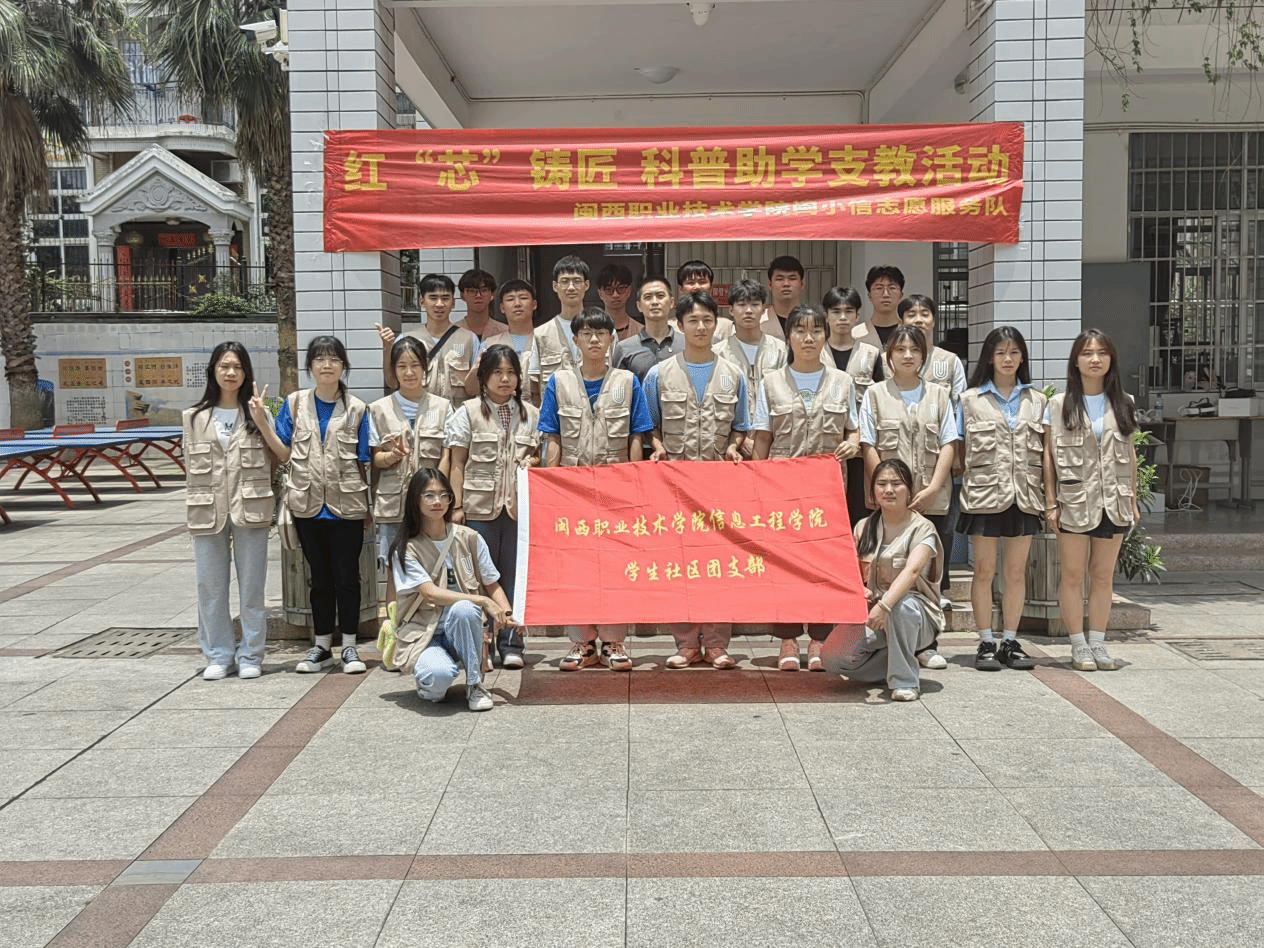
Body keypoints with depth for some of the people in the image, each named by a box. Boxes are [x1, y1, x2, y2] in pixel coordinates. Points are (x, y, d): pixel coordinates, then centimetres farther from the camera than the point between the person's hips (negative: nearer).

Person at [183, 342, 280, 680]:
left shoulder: (257, 413, 6)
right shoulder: (195, 417, 10)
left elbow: (274, 461, -1)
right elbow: (191, 465, 12)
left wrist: (261, 422, -12)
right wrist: (196, 508, 6)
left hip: (250, 509, -2)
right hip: (207, 511, 2)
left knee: (251, 587, 3)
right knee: (210, 587, 5)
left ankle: (250, 656, 13)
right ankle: (219, 655, 16)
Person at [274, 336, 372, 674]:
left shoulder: (357, 409, 1)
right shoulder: (295, 403, 5)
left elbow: (364, 461, 1)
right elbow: (284, 453, 3)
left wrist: (369, 506, -2)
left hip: (347, 505, -2)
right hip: (308, 505, 2)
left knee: (346, 576, 4)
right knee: (320, 577, 11)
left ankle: (349, 646, 15)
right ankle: (322, 646, 21)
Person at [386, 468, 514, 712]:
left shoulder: (469, 539, 3)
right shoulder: (406, 550, -4)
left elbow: (492, 585, 7)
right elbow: (431, 594, -15)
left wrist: (508, 615, -14)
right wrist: (483, 601, -22)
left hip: (463, 628, 2)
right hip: (424, 633, -2)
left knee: (462, 609, -35)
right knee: (438, 676, -36)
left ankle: (475, 685, -14)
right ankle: (430, 684, 5)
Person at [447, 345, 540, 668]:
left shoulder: (530, 414, 11)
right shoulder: (469, 412, 5)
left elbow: (540, 456, 19)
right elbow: (458, 463, 4)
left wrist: (532, 462, -4)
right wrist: (457, 505, -2)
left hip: (518, 505, 2)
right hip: (479, 506, -2)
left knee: (514, 574, 4)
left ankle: (511, 645, 12)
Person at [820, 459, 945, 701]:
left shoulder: (922, 529, -7)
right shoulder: (864, 528, 9)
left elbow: (912, 570, -25)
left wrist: (885, 605, -42)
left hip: (918, 617, -4)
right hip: (870, 612, 4)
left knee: (900, 606, -40)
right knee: (833, 658, -21)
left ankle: (905, 681, -20)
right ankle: (891, 665, 7)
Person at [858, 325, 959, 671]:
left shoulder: (938, 395, 12)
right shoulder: (876, 394, 7)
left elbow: (948, 445, 5)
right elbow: (868, 447, 1)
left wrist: (932, 489, -7)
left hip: (931, 499, 2)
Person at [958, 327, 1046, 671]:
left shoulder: (1036, 400, 11)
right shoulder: (971, 399, 5)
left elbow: (1045, 452, 9)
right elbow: (962, 451, 4)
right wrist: (965, 490, -3)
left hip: (1024, 495, 2)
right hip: (984, 495, -2)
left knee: (1017, 571, 7)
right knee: (984, 570, 1)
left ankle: (1010, 642, 15)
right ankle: (986, 643, 8)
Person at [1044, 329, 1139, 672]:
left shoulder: (1122, 404, 9)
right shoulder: (1059, 405, 0)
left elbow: (1130, 453, 12)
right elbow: (1048, 454, -1)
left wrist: (1133, 499, 7)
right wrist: (1051, 502, -5)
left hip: (1114, 501, 3)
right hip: (1074, 501, -3)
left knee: (1103, 575, 8)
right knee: (1073, 574, 1)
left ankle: (1098, 643, 15)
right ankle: (1078, 646, 8)